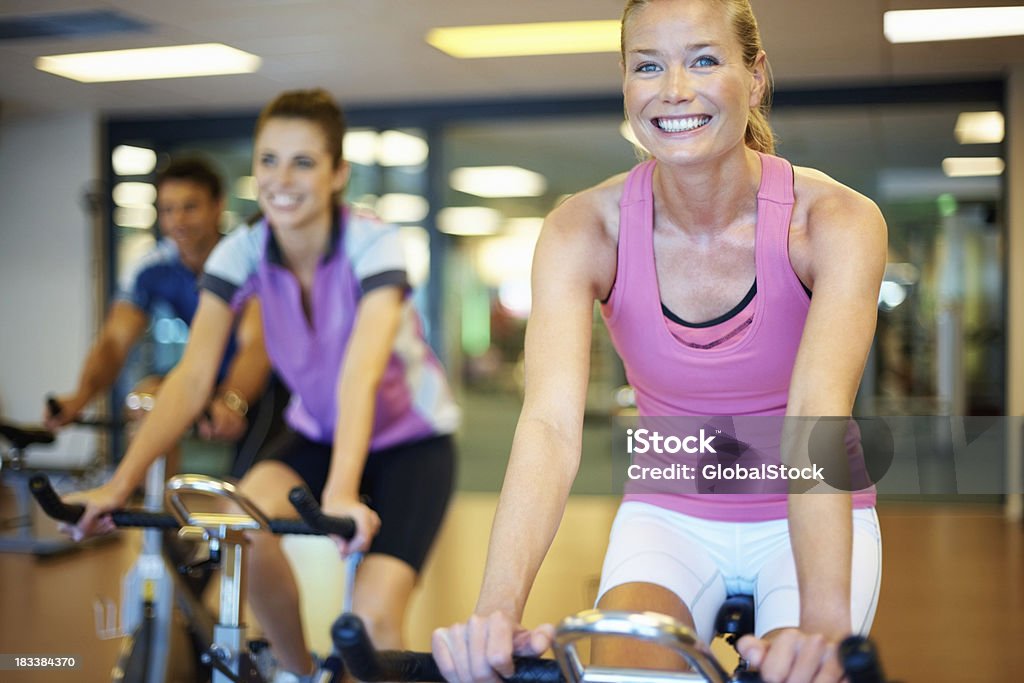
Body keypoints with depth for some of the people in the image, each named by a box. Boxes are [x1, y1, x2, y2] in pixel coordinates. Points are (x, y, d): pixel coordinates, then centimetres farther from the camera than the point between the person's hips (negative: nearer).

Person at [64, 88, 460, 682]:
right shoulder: (242, 252, -14)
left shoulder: (372, 243, -25)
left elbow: (360, 373, -40)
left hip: (410, 438, -3)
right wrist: (120, 484, -32)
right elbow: (193, 377, -21)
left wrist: (341, 494, -54)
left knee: (373, 616, -24)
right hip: (317, 434, 4)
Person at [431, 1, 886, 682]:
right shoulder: (582, 230, -17)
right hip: (668, 514, 1)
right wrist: (497, 612, -48)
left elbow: (819, 417, -36)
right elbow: (551, 423, -31)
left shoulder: (837, 220, -20)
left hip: (804, 519, 0)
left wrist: (824, 620, -52)